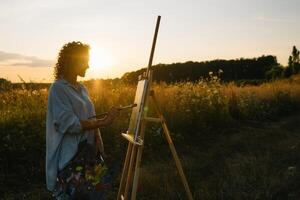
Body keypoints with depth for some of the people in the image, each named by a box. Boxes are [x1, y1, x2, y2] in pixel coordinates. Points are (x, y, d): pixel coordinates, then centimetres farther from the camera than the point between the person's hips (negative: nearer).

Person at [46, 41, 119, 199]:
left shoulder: (82, 89, 12)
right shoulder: (58, 88, -11)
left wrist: (98, 142, 1)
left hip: (88, 152, 7)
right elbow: (69, 124, -20)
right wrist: (104, 122, -19)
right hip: (70, 156, -7)